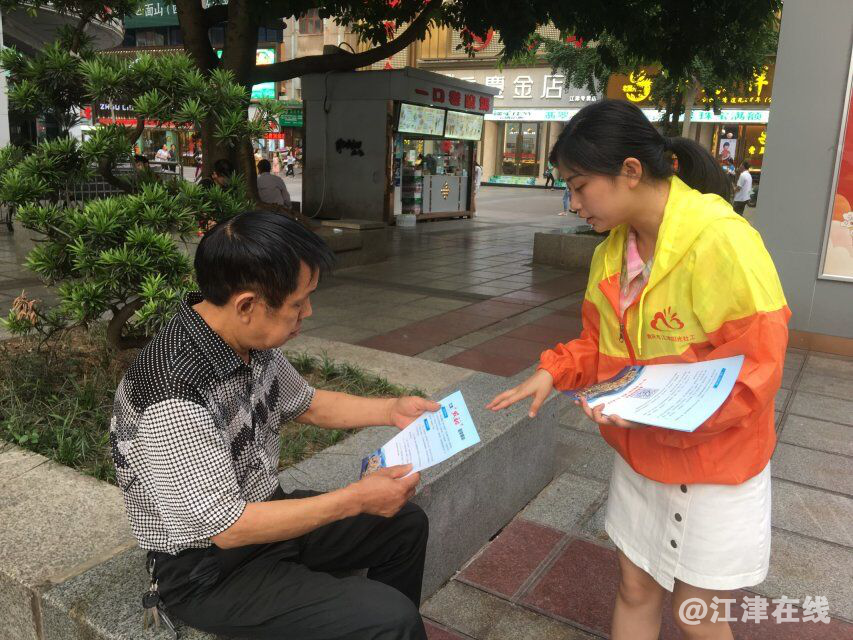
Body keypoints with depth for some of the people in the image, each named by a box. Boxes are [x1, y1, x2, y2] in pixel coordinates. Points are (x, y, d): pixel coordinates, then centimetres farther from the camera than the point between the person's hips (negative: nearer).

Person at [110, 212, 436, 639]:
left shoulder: (252, 342, -7)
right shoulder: (176, 393, -33)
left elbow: (307, 404, 11)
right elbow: (228, 528, -28)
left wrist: (392, 410, 0)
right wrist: (356, 499, -24)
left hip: (261, 511, 8)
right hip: (208, 571, -8)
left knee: (406, 524, 15)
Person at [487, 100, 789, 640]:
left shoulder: (722, 242, -25)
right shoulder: (613, 249, -2)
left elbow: (757, 367, -23)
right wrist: (553, 373, -8)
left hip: (715, 463, -6)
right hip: (639, 455, 6)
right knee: (635, 589, 19)